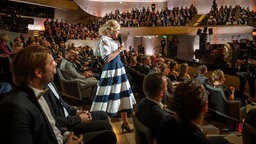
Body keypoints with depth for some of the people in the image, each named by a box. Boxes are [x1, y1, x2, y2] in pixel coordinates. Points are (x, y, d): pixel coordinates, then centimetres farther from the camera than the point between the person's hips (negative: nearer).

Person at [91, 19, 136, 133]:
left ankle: (125, 122, 21)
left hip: (119, 69, 9)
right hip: (110, 71, -9)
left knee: (123, 95, 11)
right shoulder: (104, 40, -13)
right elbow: (107, 58, -22)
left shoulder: (113, 40, 13)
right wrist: (119, 50, -13)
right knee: (108, 97, -2)